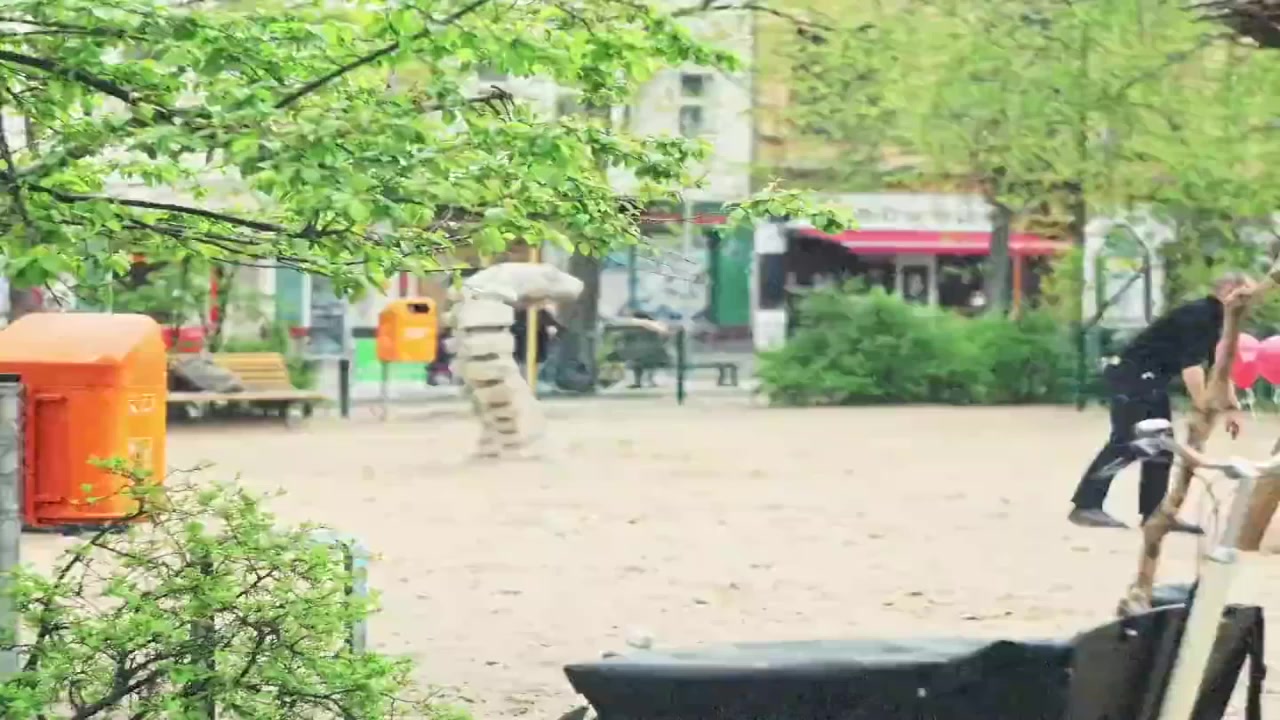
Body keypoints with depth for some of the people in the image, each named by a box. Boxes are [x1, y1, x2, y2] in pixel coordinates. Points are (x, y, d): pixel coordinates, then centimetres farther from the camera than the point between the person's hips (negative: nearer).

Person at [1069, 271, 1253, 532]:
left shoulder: (1214, 322, 14)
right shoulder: (1197, 316, -17)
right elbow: (1191, 365, -25)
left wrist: (1232, 408, 12)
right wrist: (1203, 409, -26)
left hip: (1151, 381, 11)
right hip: (1132, 375, -11)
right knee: (1126, 443, -15)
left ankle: (1155, 513, 12)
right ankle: (1086, 506, -15)